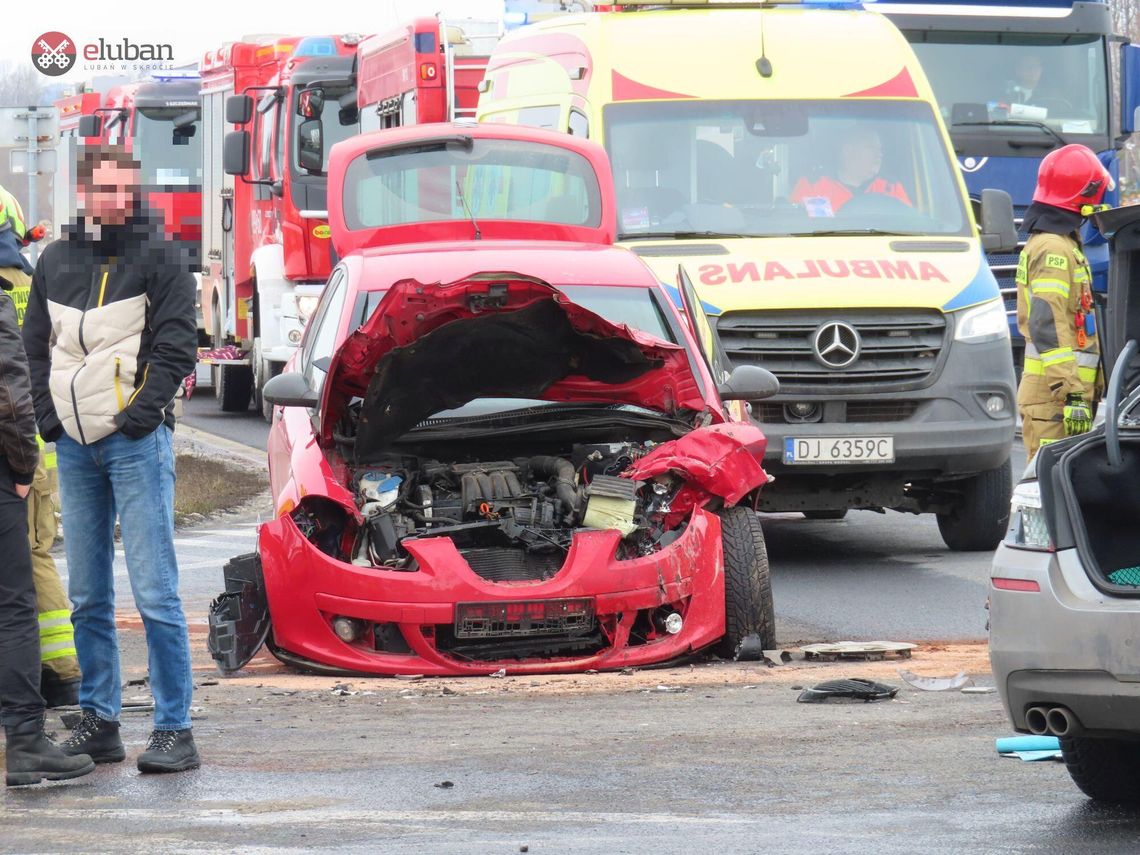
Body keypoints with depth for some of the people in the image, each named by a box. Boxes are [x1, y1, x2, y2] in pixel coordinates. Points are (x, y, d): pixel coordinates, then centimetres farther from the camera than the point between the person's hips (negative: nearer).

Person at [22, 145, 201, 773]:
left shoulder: (158, 257, 0)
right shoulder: (56, 262, 13)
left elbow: (176, 345, -4)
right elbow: (35, 345, 18)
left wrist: (145, 409, -13)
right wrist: (48, 412, 4)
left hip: (136, 439, -5)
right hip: (74, 444, 5)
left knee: (154, 593, -8)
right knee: (86, 597, 8)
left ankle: (174, 729, -7)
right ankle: (98, 722, 15)